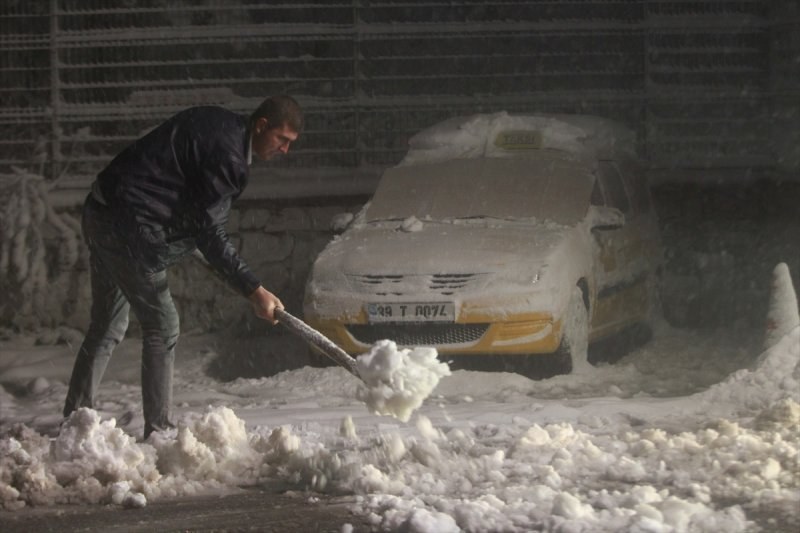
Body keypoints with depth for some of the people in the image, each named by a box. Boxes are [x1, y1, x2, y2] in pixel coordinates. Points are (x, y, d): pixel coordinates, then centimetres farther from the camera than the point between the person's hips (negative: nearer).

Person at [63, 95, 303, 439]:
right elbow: (209, 233, -18)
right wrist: (253, 290, -18)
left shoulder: (217, 124, 13)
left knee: (107, 327, 16)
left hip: (101, 214, 10)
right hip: (129, 227, -10)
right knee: (161, 326, -4)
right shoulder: (227, 154, -16)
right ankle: (158, 430, -3)